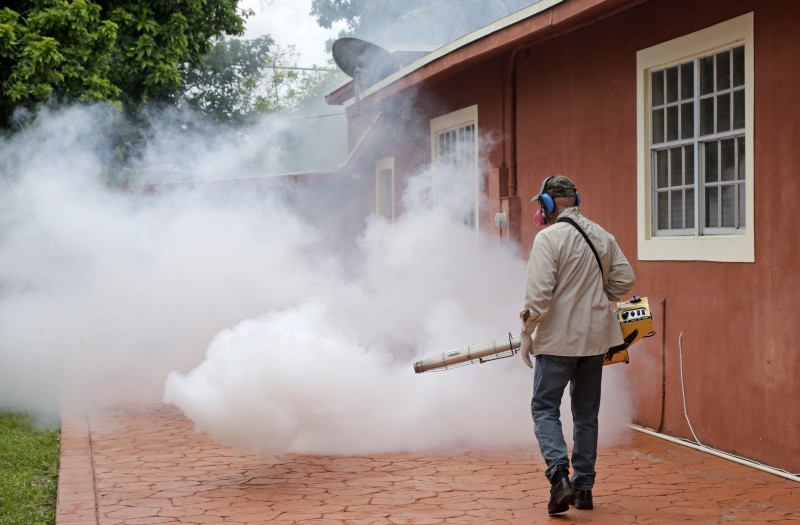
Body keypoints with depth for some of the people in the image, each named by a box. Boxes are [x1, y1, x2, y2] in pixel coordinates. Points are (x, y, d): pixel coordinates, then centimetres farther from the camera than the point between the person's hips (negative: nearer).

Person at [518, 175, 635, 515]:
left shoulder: (549, 237, -13)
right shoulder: (602, 237, 7)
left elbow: (539, 292, -18)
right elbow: (625, 279, 8)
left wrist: (527, 333, -8)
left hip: (558, 339, -6)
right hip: (595, 337, 6)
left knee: (545, 409, 3)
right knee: (586, 414, 14)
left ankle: (559, 474, -17)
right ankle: (583, 487, 17)